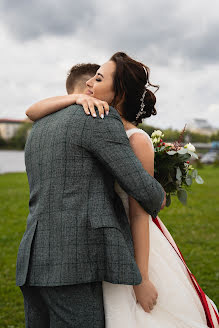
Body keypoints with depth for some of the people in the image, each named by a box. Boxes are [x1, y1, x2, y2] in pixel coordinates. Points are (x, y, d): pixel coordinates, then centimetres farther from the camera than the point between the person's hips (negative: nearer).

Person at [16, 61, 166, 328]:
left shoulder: (38, 130, 22)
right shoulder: (98, 118, -4)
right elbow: (142, 186, -7)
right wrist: (158, 201, 16)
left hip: (36, 264, 9)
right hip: (75, 267, -8)